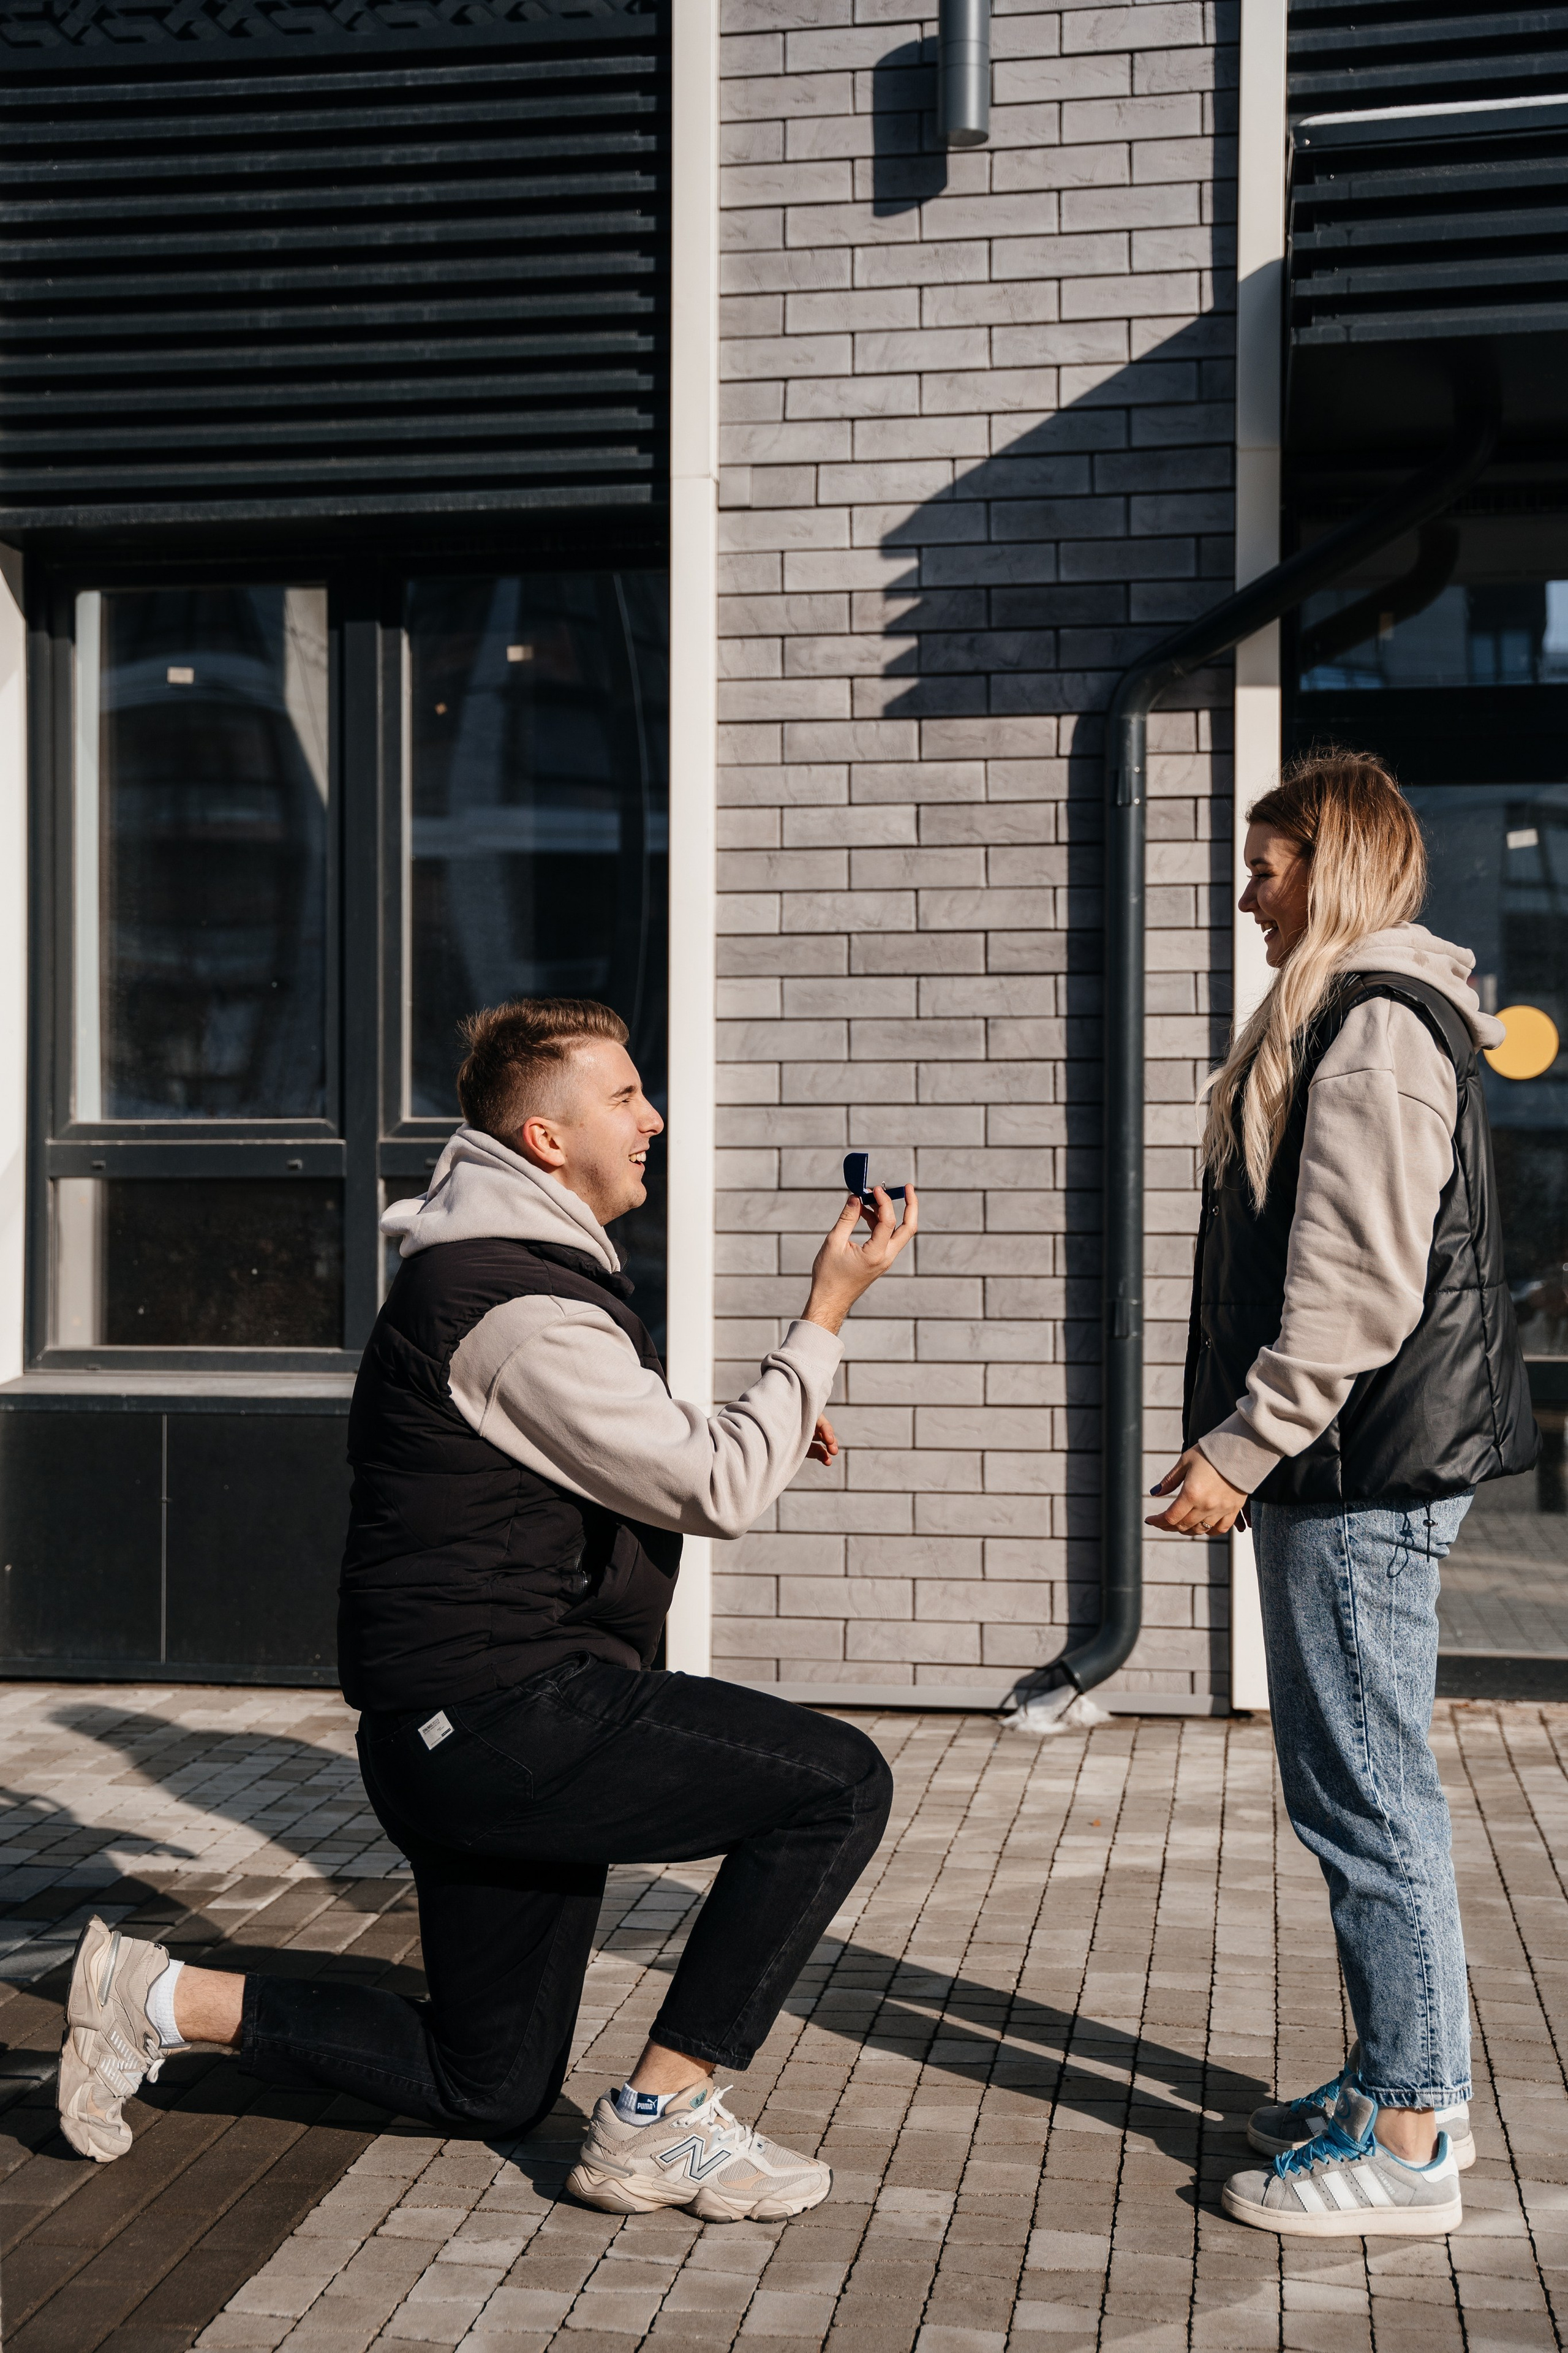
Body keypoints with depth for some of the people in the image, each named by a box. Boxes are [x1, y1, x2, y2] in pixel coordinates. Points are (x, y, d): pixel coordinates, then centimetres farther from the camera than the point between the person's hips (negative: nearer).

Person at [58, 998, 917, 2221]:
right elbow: (717, 1490, -19)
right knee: (841, 1783, -13)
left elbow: (639, 1463, 27)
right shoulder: (514, 1304, -18)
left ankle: (163, 1999, 19)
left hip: (472, 1736, 10)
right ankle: (658, 2121, -6)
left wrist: (756, 1429, 11)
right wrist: (827, 1315, -12)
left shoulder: (524, 1266, 16)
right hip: (503, 1717, -10)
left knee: (489, 2088, 19)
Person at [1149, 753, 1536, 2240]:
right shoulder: (1350, 1017, 18)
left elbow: (1356, 1291, -22)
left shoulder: (1375, 1029, -15)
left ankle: (1405, 2141, 4)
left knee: (1365, 1797, -5)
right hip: (1348, 1465, 11)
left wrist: (1243, 1447, -19)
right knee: (1361, 1788, 16)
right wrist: (1251, 1447, 21)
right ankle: (1409, 2081, 27)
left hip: (1365, 1470, -11)